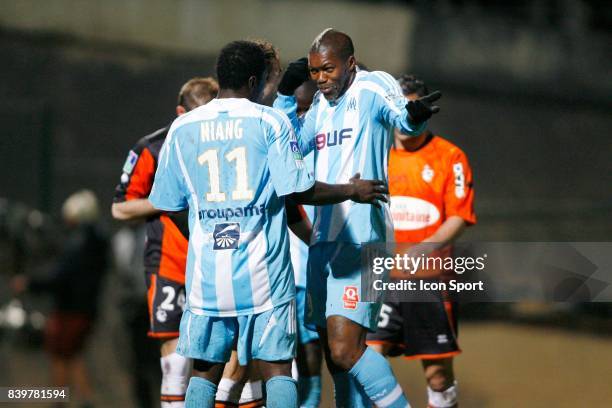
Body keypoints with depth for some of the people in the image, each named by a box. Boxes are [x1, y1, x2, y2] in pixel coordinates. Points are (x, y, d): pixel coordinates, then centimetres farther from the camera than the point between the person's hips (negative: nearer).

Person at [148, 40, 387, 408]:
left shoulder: (182, 128, 6)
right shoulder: (270, 121, -3)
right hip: (263, 270, -3)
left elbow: (168, 202, 10)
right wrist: (352, 191, 6)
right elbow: (300, 190, -9)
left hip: (207, 272, 3)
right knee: (277, 369, 2)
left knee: (205, 373, 9)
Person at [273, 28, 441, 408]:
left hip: (360, 240, -9)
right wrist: (286, 95, 14)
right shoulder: (322, 102, 16)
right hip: (323, 240, 9)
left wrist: (414, 115, -53)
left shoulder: (372, 86, -8)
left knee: (345, 350, -19)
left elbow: (400, 115, -28)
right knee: (335, 355, 11)